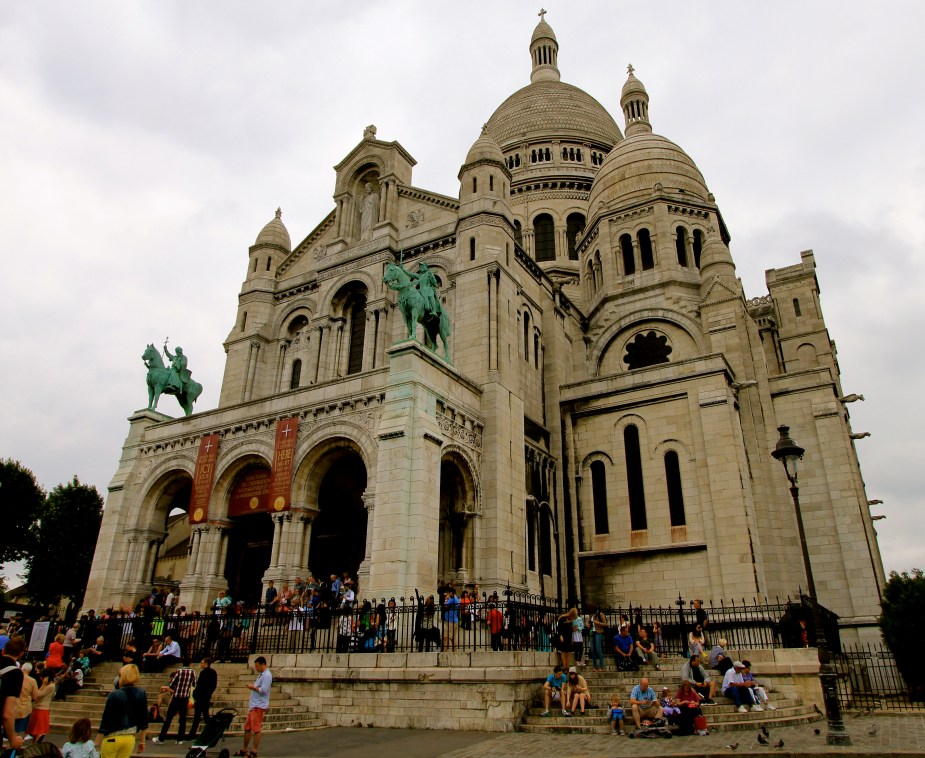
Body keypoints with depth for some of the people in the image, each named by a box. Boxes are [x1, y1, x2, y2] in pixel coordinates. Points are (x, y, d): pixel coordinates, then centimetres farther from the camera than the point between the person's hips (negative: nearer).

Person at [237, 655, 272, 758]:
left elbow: (263, 690, -22)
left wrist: (253, 688, -10)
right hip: (253, 705, 10)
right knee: (247, 728, 15)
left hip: (259, 706, -10)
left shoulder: (267, 675, -15)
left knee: (257, 729, -3)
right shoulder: (261, 675, 16)